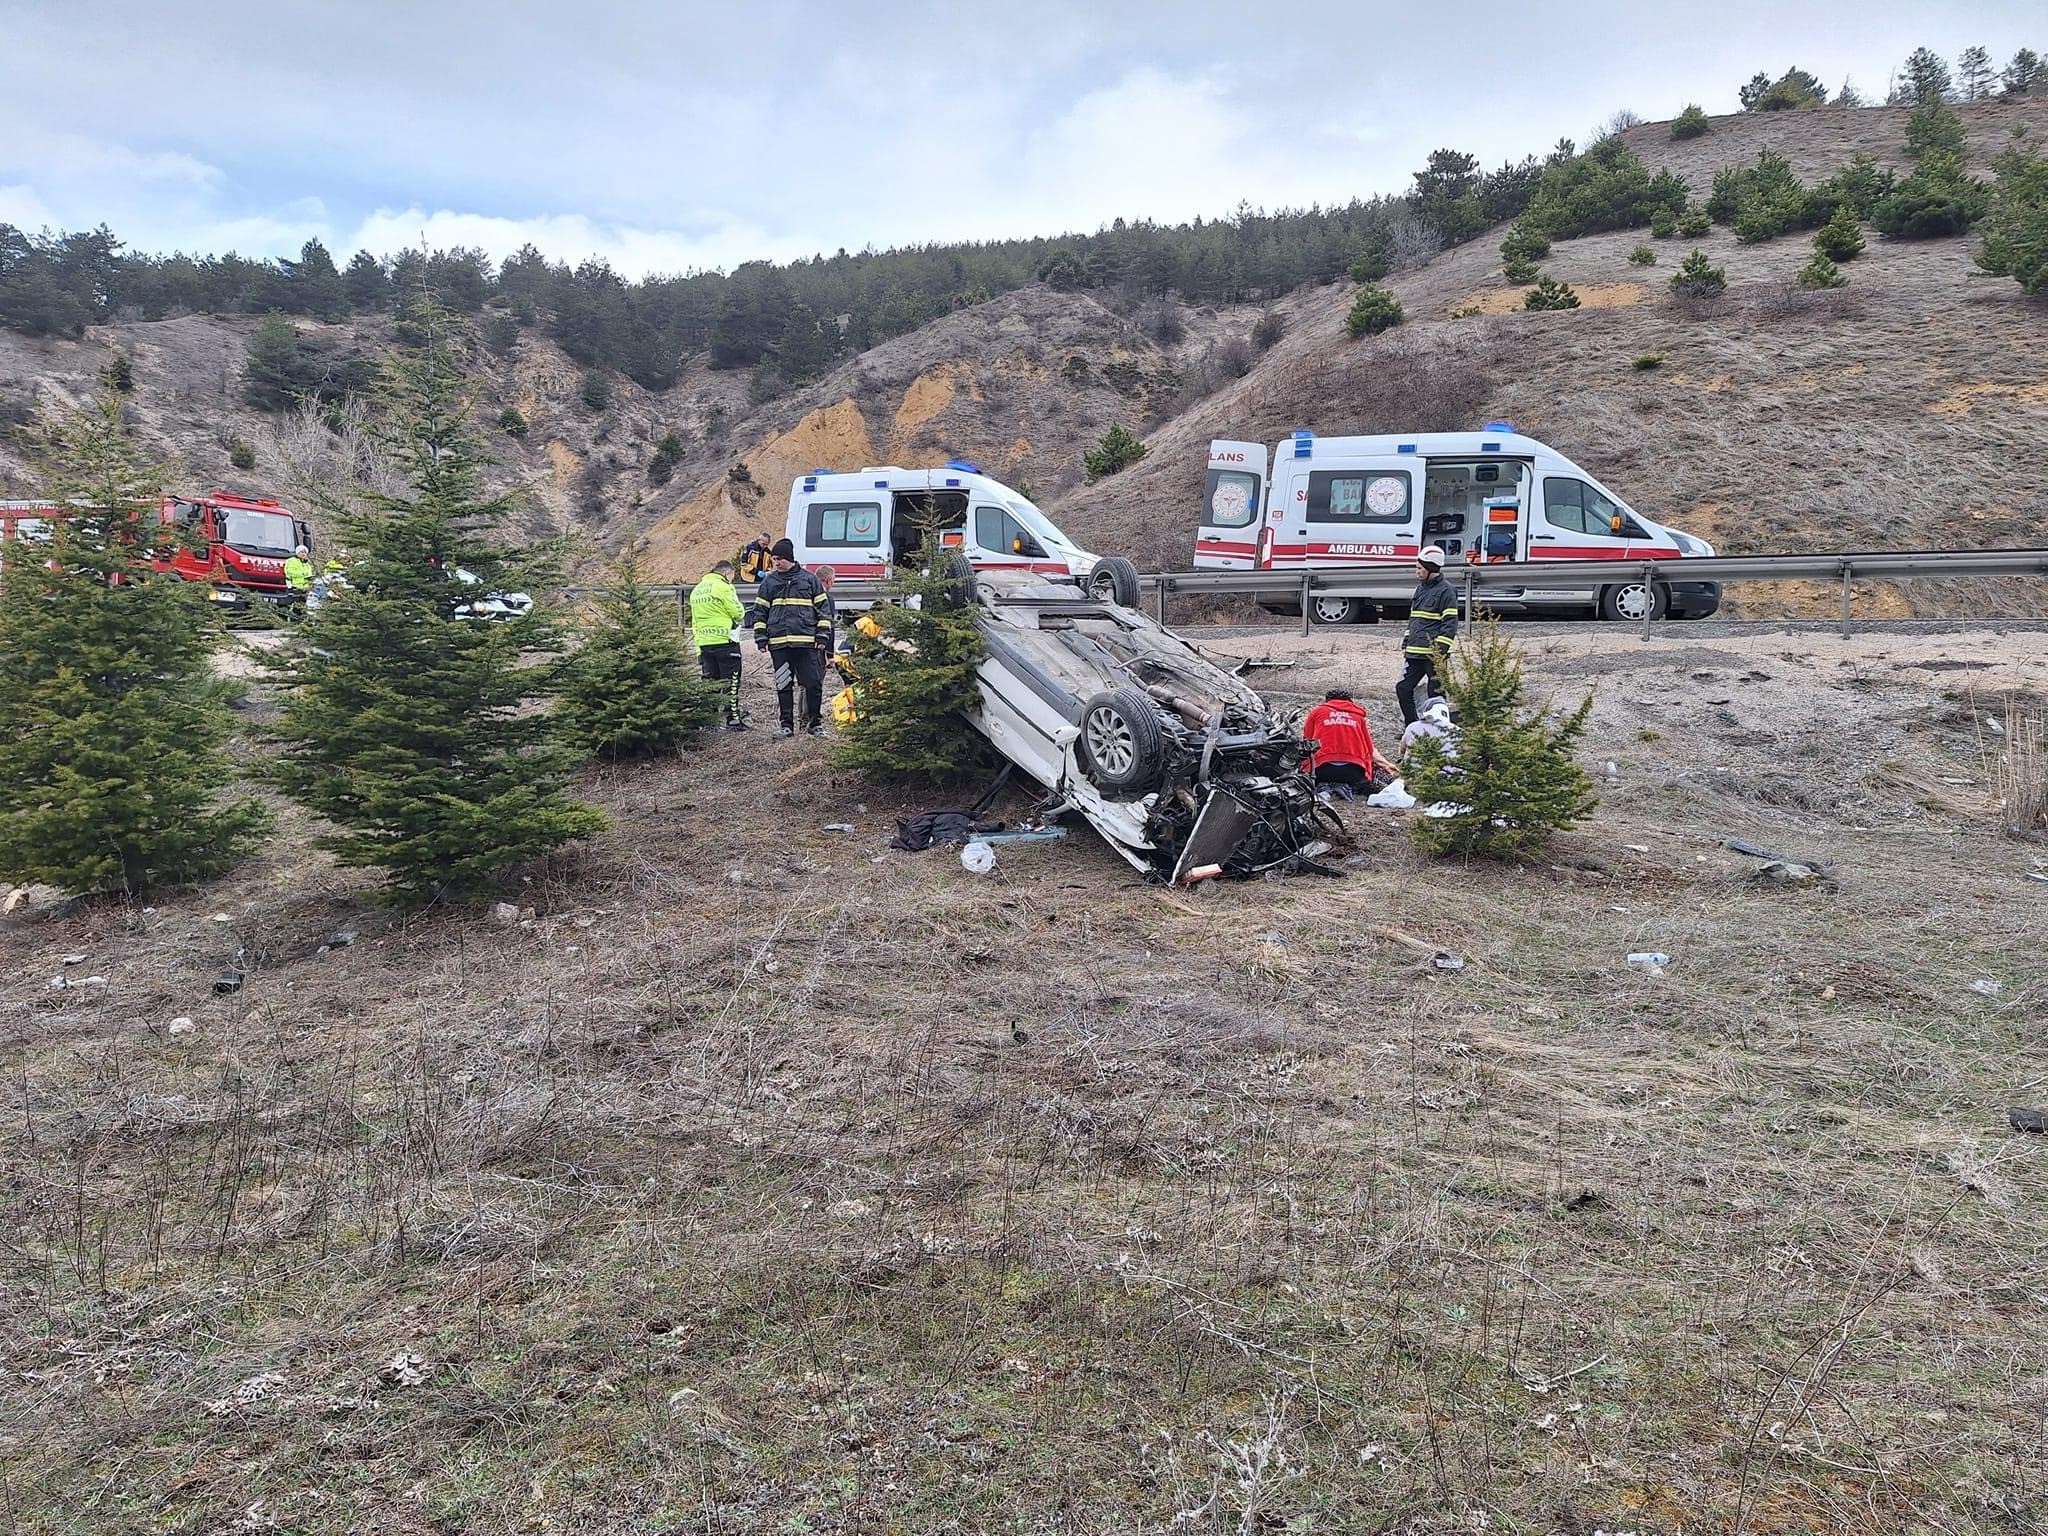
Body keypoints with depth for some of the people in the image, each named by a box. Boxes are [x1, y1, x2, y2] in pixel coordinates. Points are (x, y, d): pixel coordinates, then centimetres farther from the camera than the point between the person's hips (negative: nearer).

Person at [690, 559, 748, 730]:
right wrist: (740, 618, 16)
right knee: (730, 682, -1)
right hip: (724, 640, -7)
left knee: (709, 682, 11)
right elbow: (738, 613, -8)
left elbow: (694, 620, 18)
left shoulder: (696, 590, 16)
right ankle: (733, 719, -1)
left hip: (703, 643, 7)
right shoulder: (723, 587, -9)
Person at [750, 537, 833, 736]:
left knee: (813, 683, -3)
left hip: (807, 642, -2)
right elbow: (760, 611, 14)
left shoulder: (809, 579, 6)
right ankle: (787, 725, 12)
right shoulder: (769, 582, 11)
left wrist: (822, 637, 0)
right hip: (778, 643, 2)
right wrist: (761, 639, 5)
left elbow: (823, 609, 7)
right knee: (783, 686, 4)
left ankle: (815, 723, 10)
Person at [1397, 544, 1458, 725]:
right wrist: (1406, 643, 18)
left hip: (1434, 654, -8)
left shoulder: (1445, 591, -9)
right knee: (1403, 689, 7)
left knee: (1435, 693, 0)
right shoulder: (1420, 588, 16)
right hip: (1415, 652, 8)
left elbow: (1450, 623, -13)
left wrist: (1441, 650, -18)